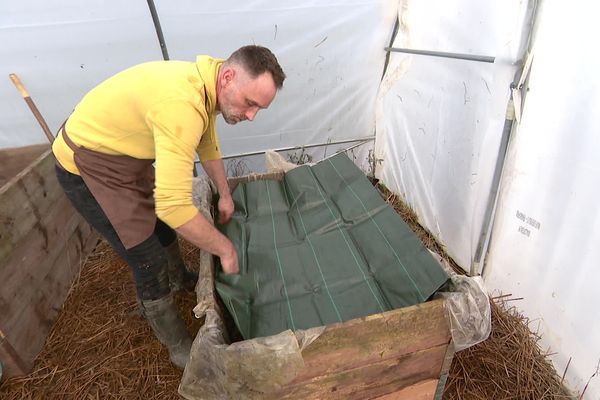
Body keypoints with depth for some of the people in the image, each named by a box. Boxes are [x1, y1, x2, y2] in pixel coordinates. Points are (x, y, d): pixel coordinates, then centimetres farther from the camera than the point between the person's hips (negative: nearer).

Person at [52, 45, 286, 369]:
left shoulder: (206, 84, -7)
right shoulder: (183, 104, -38)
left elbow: (208, 145, 11)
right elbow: (174, 206, -40)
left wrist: (224, 194, 15)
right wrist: (225, 248, -26)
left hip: (127, 154, 9)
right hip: (88, 164, -9)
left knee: (161, 223, 24)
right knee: (149, 259, -4)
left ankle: (179, 279, 54)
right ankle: (178, 345, 19)